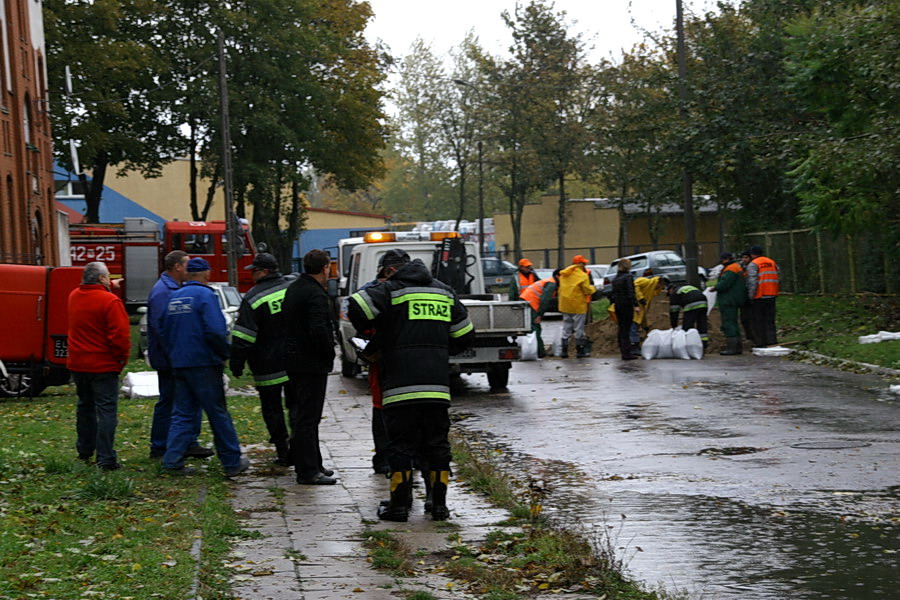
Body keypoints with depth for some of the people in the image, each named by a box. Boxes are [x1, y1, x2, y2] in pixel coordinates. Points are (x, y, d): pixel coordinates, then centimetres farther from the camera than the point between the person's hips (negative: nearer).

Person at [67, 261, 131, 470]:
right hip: (103, 365, -7)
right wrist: (121, 358, -6)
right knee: (106, 410, -4)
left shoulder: (74, 296, 4)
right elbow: (120, 335, -20)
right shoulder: (110, 301, -19)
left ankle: (84, 451, 33)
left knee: (85, 406, 22)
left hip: (77, 364, 7)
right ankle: (106, 458, -9)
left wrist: (107, 287, 24)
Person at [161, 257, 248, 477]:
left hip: (179, 364, 7)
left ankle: (172, 460, 0)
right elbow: (215, 331, -21)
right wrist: (225, 354, -7)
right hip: (204, 364, -7)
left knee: (182, 413, 10)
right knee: (218, 413, 0)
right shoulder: (205, 295, -11)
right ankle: (232, 462, 6)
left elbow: (165, 333, 19)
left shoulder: (174, 297, 12)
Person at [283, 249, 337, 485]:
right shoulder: (315, 295, -19)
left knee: (303, 415, 17)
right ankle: (307, 471, -4)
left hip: (293, 359, 10)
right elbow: (319, 330, -29)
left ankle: (312, 464, 26)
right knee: (308, 417, -6)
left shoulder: (293, 289, 12)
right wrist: (330, 353, -12)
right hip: (312, 364, -10)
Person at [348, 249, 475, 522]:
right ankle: (439, 504, 11)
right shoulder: (444, 292, 17)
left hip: (401, 385, -4)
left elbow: (357, 308, -15)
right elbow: (464, 335, 20)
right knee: (437, 444, 11)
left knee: (401, 444, 2)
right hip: (437, 385, 4)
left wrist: (374, 341, 2)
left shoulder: (390, 290, 0)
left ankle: (399, 505, 3)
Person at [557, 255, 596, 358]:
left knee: (566, 329, 13)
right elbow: (587, 290, -14)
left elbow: (560, 289, 12)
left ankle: (564, 350, 12)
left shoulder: (563, 275, 9)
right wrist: (593, 288, 6)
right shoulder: (582, 275, -13)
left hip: (565, 306, 6)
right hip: (578, 306, -6)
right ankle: (580, 351, 6)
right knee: (579, 329, 2)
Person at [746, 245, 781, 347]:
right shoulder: (772, 263, 12)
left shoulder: (752, 265, -8)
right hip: (771, 296, 6)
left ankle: (760, 343, 3)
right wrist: (775, 292, 16)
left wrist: (751, 296, -12)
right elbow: (779, 279, 11)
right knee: (770, 320, 11)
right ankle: (771, 341, 7)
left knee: (758, 321, 3)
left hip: (759, 297, -6)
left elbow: (752, 282, -18)